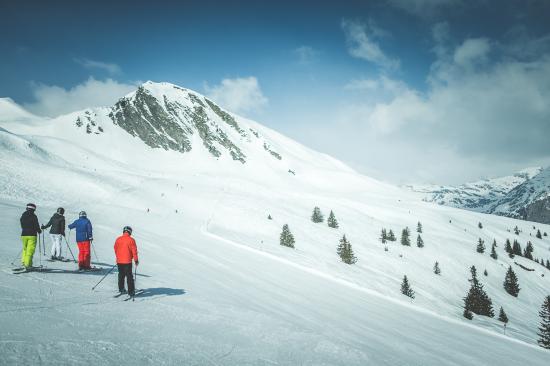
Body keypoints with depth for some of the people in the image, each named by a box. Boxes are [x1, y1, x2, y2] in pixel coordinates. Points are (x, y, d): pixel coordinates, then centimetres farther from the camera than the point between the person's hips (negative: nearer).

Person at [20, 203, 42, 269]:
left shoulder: (22, 216, 8)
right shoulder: (33, 216, -10)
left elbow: (22, 226, 15)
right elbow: (36, 226, -9)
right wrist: (39, 230, 10)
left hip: (24, 234, 5)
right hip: (32, 235, -5)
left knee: (25, 249, 19)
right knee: (30, 250, -5)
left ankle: (23, 261, 14)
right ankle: (27, 264, -9)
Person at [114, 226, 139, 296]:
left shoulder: (118, 239, 1)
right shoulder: (131, 240, -11)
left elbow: (115, 249, 12)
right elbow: (134, 250, -10)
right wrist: (136, 260, 0)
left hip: (119, 261, 4)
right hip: (127, 261, -4)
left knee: (121, 275, 19)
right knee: (129, 276, 1)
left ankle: (121, 289, 26)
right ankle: (131, 291, -1)